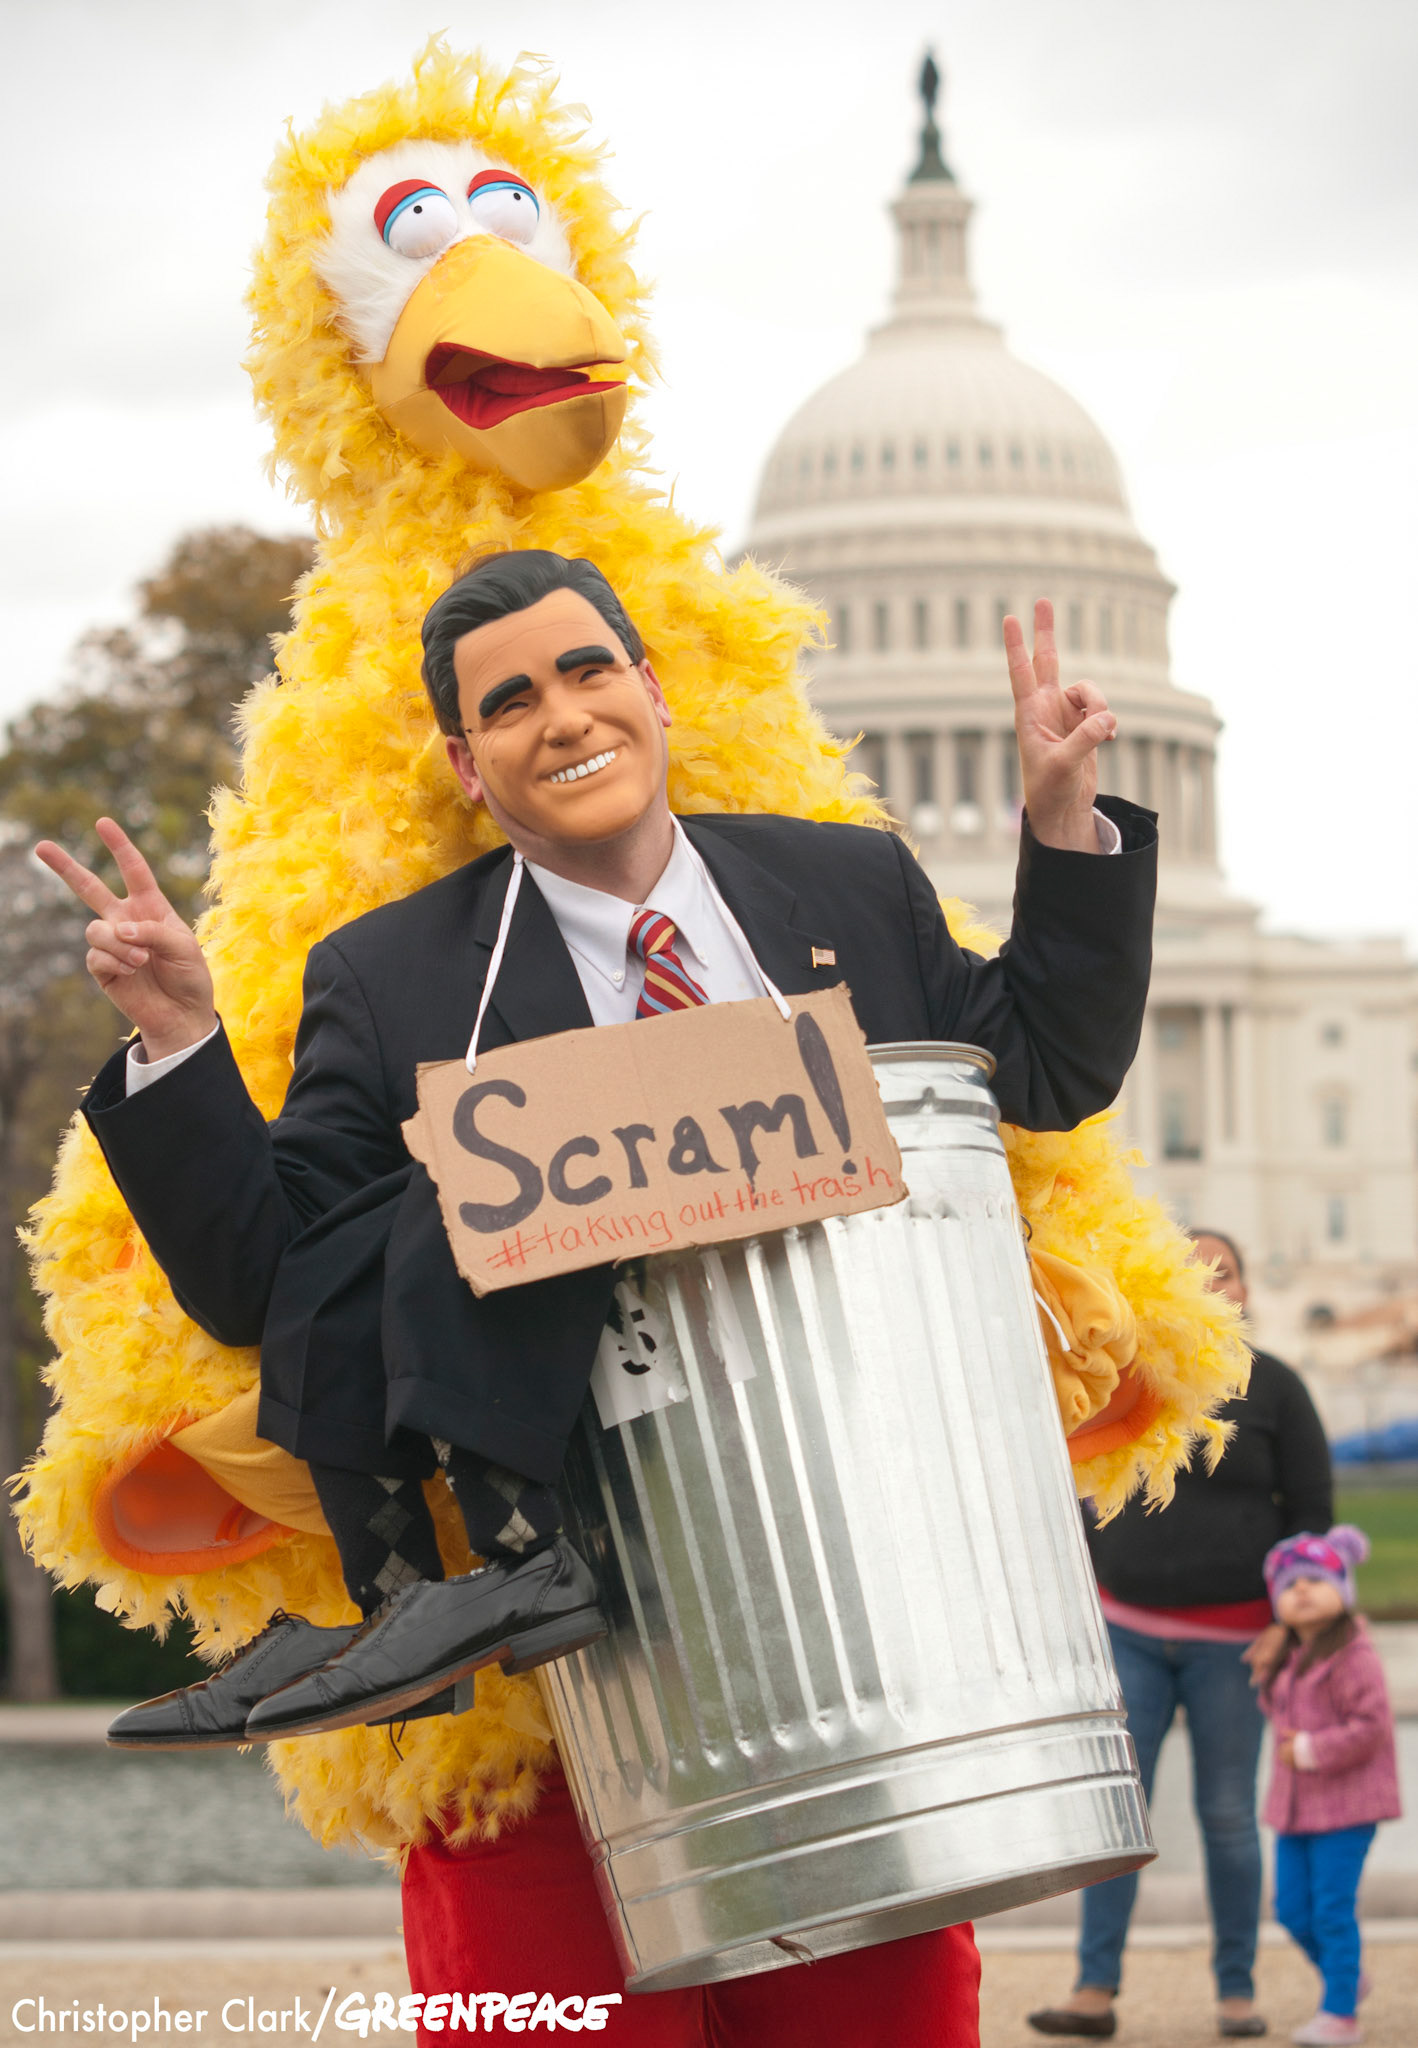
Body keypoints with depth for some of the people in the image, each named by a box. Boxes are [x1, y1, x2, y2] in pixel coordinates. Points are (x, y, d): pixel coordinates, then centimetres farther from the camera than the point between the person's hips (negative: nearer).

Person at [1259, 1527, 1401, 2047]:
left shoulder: (1353, 1657, -15)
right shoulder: (1287, 1658, 11)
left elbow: (1371, 1726, -21)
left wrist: (1309, 1750, -19)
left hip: (1345, 1804, -8)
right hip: (1295, 1804, 8)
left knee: (1333, 1908, -7)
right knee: (1292, 1909, 10)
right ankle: (1346, 1977, 32)